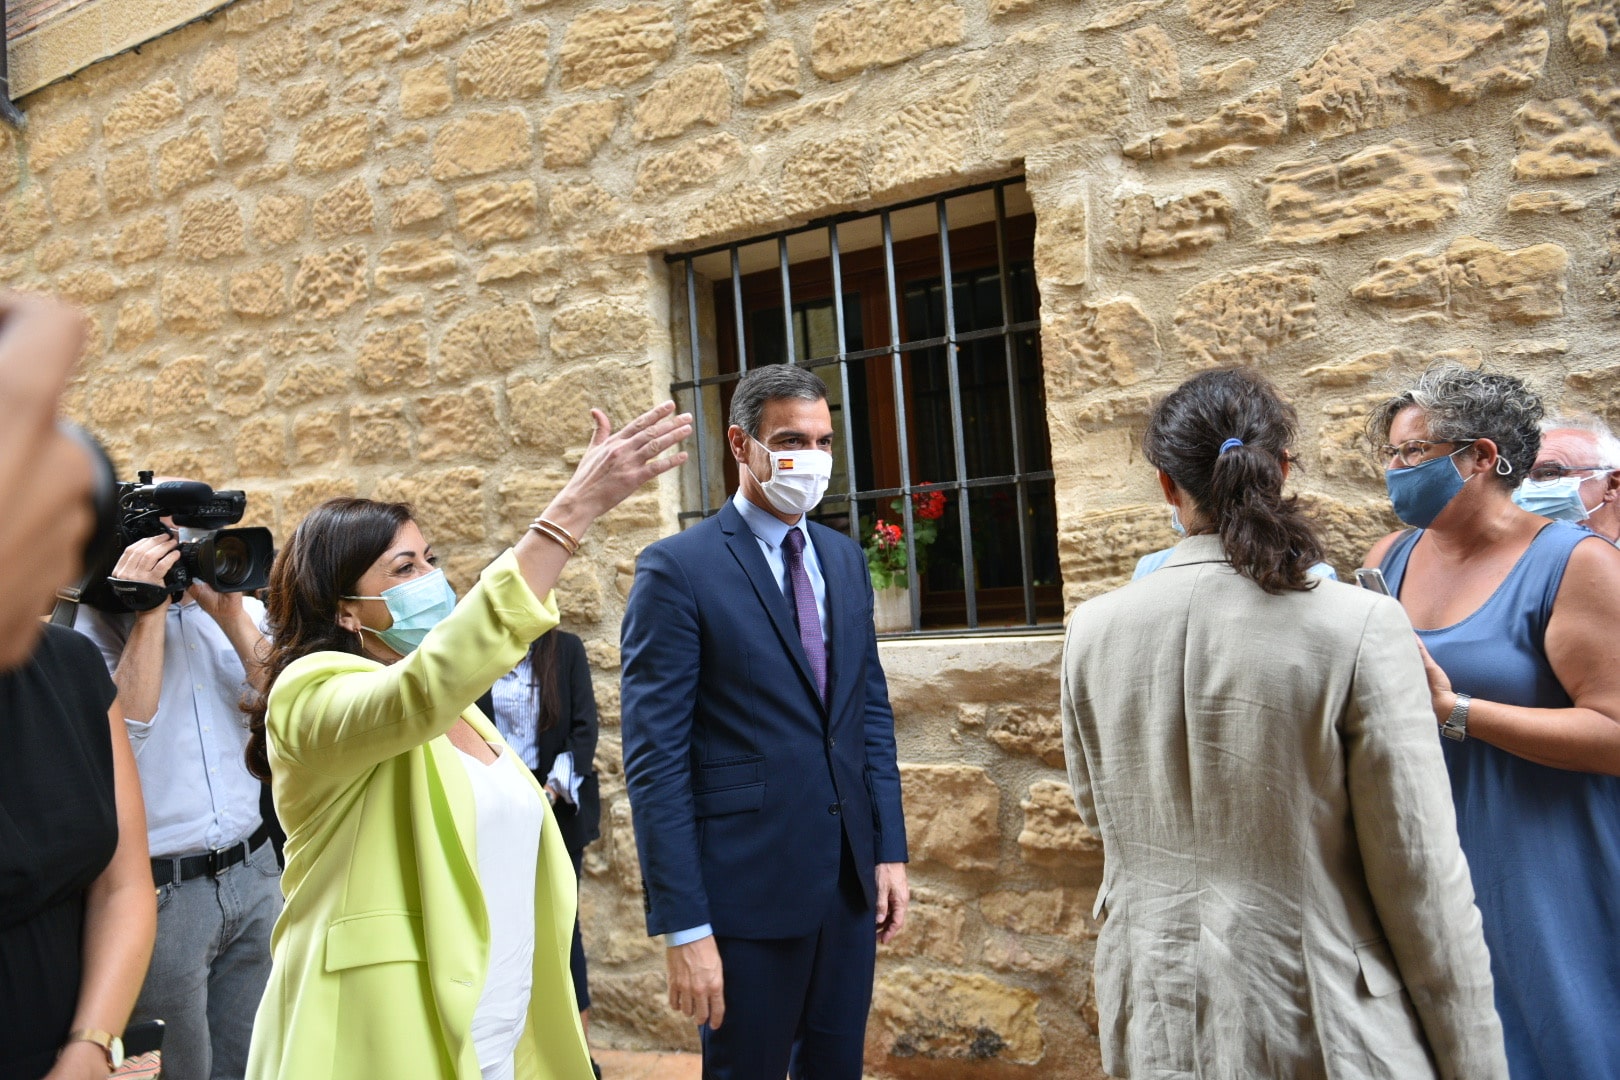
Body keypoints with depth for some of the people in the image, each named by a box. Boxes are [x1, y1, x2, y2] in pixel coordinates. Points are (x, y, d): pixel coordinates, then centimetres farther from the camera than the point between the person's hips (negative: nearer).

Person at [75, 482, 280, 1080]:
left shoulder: (239, 610, 4)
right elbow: (119, 740, -21)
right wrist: (148, 614, -21)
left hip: (255, 871, 4)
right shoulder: (86, 632, -8)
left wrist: (232, 617, -14)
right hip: (160, 890, -4)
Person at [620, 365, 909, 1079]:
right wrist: (683, 927, -16)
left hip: (852, 879, 6)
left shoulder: (845, 559, 8)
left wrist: (890, 850, 8)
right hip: (750, 886, -6)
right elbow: (654, 761, -14)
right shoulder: (678, 569, -12)